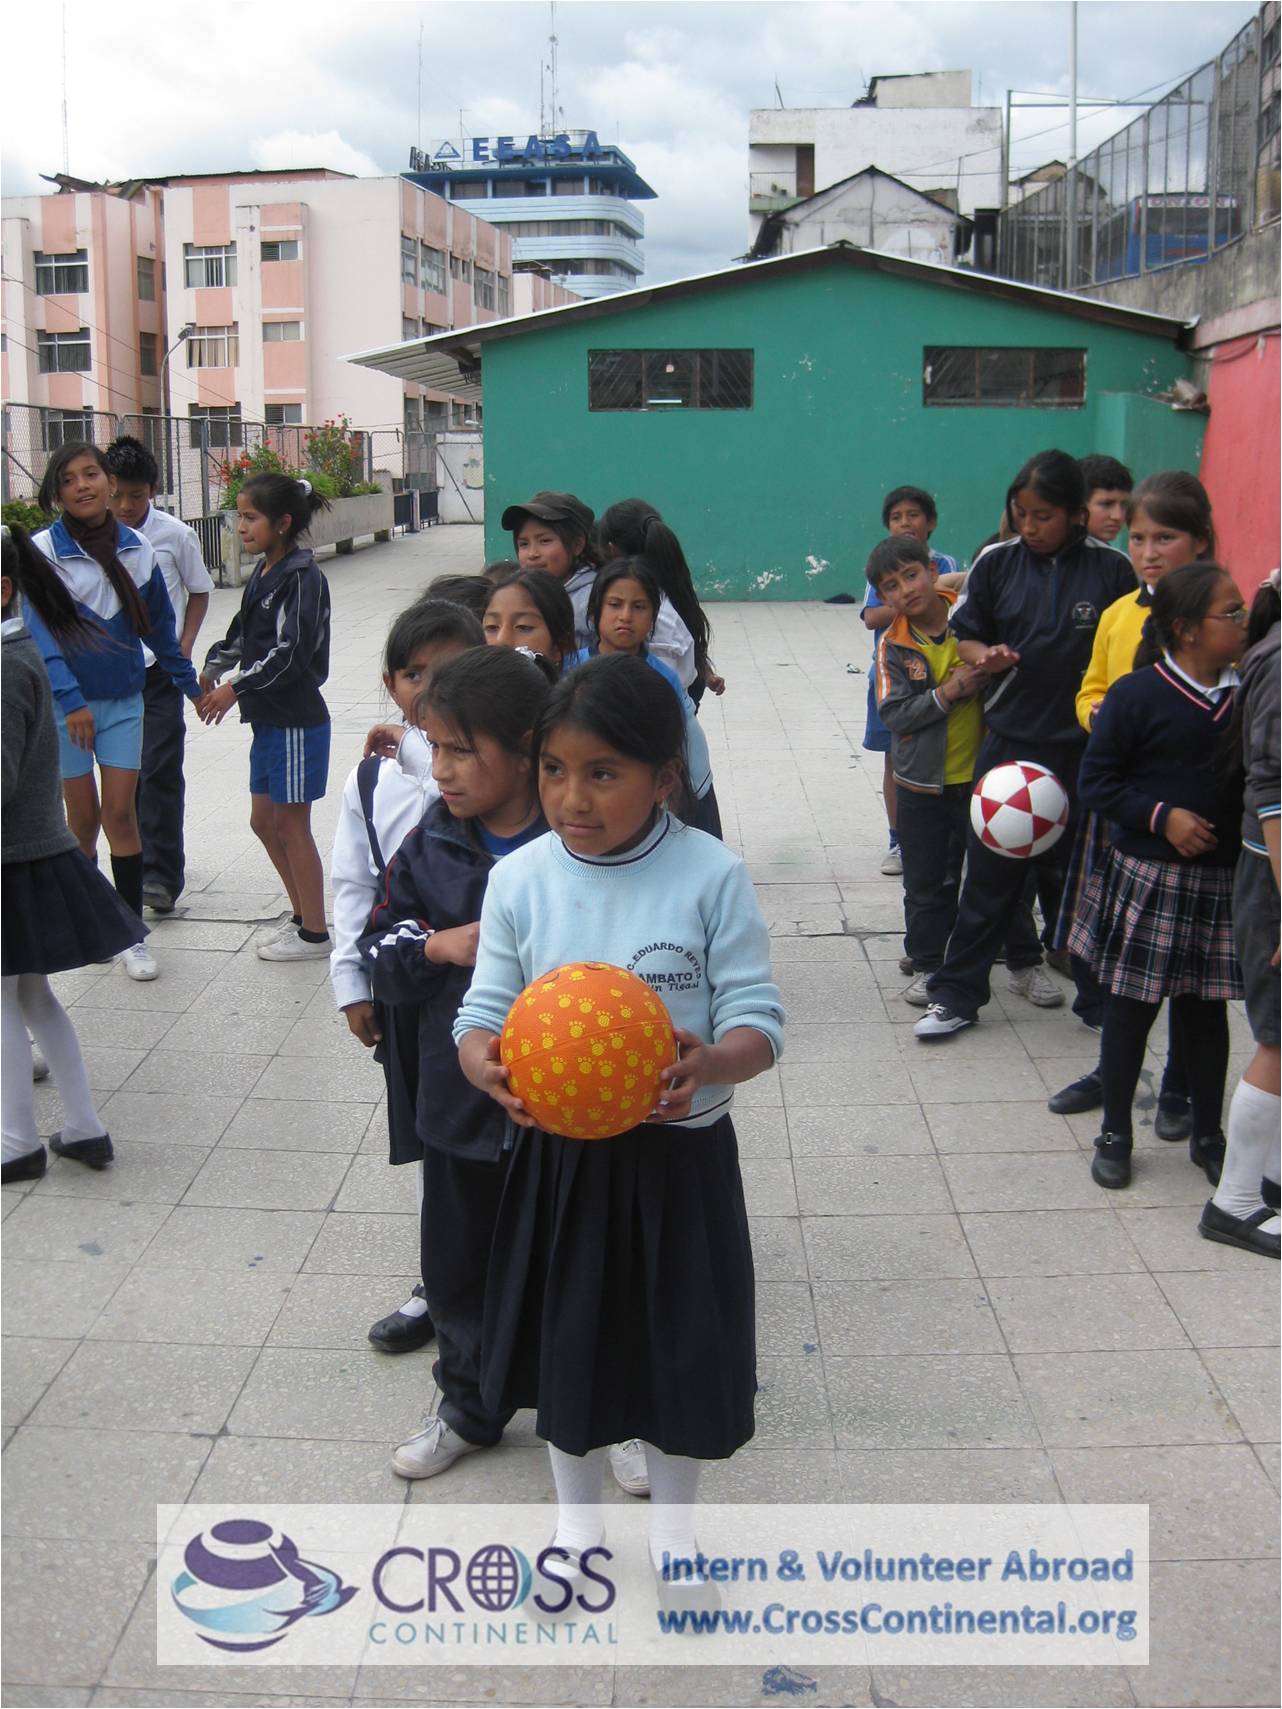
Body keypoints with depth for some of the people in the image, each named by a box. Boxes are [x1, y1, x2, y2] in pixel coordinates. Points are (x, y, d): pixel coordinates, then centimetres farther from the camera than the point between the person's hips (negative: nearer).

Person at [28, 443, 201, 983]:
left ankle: (132, 936, 6)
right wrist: (69, 700, -23)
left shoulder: (136, 548, 2)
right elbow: (40, 633, -14)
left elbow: (159, 626, 12)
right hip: (66, 703, -2)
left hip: (124, 701, 2)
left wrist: (190, 683, 18)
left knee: (121, 814, -1)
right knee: (83, 818, 7)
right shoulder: (43, 552, -10)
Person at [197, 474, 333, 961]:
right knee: (264, 820, 15)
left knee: (292, 825, 0)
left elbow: (291, 653, -22)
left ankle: (314, 934, 12)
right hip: (268, 719, 9)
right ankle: (302, 915, 28)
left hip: (296, 722, -9)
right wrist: (211, 672, 3)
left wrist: (236, 688, -19)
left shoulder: (302, 577, -16)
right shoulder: (264, 574, 11)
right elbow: (242, 636, 18)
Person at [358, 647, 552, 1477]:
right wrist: (439, 946, -15)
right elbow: (381, 953, 4)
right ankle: (471, 1407, 42)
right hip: (458, 1099, 5)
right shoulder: (431, 846, -1)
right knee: (460, 1264, 19)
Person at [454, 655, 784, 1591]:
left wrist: (710, 1064, -34)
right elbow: (484, 1012, -2)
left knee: (678, 1337, 14)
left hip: (680, 1156, -2)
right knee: (565, 1334, 16)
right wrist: (490, 1068, -26)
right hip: (558, 1154, 2)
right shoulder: (521, 879, -7)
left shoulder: (712, 876, -14)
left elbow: (757, 1019, -12)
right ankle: (577, 1518, 43)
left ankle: (673, 1517, 42)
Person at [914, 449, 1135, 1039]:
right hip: (1010, 740, 1)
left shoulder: (1110, 569, -2)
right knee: (989, 873, 6)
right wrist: (984, 656, -16)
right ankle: (956, 995, 16)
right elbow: (966, 637, 7)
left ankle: (1100, 996, 26)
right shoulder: (996, 562, 0)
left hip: (1086, 748, -1)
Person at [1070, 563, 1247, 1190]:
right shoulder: (1137, 694, -11)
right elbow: (1096, 780, -8)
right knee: (1131, 1004, 7)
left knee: (1206, 1008, 13)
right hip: (1147, 877, -4)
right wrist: (1162, 816, -17)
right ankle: (1114, 1133, 22)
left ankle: (1208, 1136, 28)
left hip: (1222, 878, 4)